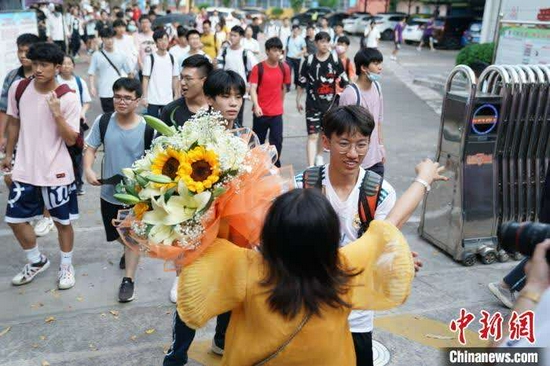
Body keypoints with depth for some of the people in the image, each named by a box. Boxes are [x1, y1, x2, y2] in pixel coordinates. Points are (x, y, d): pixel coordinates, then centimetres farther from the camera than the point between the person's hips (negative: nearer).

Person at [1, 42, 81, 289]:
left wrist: (57, 114, -26)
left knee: (62, 221, 10)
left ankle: (66, 266, 32)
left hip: (56, 172, -4)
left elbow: (71, 140, -14)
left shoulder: (68, 98, -14)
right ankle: (37, 261, 35)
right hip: (24, 169, 4)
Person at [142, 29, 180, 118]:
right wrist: (144, 97, -6)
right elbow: (145, 79, -2)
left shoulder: (172, 58, 6)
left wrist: (176, 96, 7)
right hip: (153, 100, -2)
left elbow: (175, 79, 10)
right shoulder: (150, 58, -3)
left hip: (168, 99, 2)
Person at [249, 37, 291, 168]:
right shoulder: (258, 68, -8)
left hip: (277, 113, 2)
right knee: (258, 141, 13)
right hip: (260, 112, -1)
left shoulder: (285, 68, 1)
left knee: (277, 141, -1)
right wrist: (256, 106, -28)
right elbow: (253, 88, -14)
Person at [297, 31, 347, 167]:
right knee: (312, 135, -9)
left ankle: (319, 156, 43)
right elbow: (302, 83, 4)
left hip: (330, 103, 2)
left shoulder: (335, 60, -3)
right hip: (312, 104, -2)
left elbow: (344, 81, 4)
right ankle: (311, 166, -12)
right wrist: (298, 100, 8)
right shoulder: (309, 61, -5)